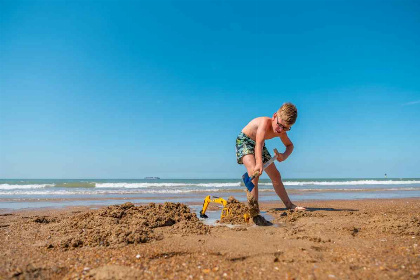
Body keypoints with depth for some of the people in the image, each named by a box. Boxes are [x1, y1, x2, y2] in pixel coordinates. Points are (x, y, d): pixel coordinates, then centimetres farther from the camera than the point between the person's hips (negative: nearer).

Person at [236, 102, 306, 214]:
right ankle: (253, 208, -33)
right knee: (254, 171, -32)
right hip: (244, 140, -7)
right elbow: (259, 143, -46)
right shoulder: (265, 122, -34)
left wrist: (284, 156, -19)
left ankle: (289, 205, 22)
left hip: (260, 145, 7)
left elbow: (289, 145, 4)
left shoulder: (281, 132, -13)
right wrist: (259, 163, -59)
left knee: (275, 176, 8)